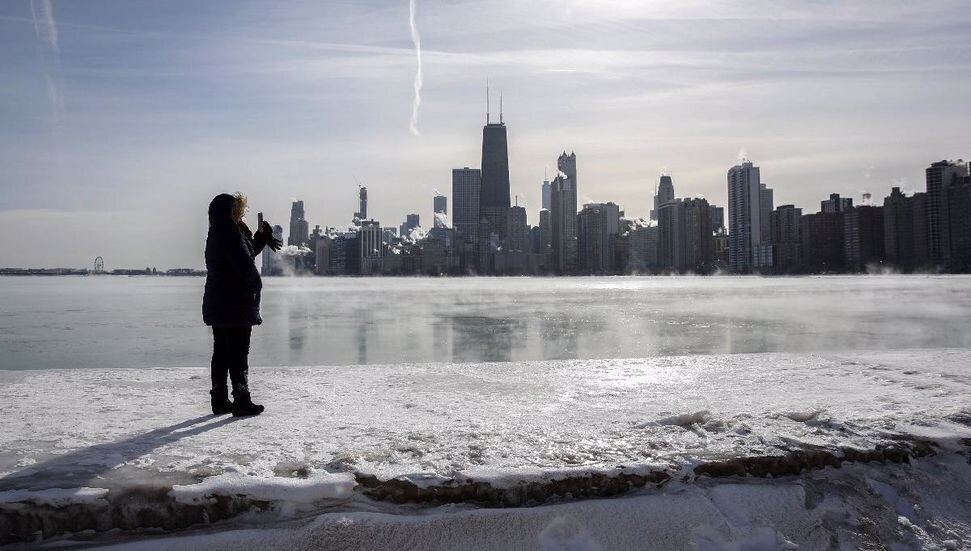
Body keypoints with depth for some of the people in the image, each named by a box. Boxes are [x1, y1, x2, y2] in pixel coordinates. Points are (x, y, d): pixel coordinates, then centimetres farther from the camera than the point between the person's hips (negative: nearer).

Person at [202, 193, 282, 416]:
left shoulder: (216, 234, 15)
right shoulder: (231, 233, -16)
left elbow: (247, 253, 24)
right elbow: (246, 264, -21)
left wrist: (262, 238, 20)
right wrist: (256, 286, -6)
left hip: (216, 303, 10)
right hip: (235, 304, -10)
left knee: (221, 352, 13)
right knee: (239, 353, -4)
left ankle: (220, 400, 20)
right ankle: (241, 400, 1)